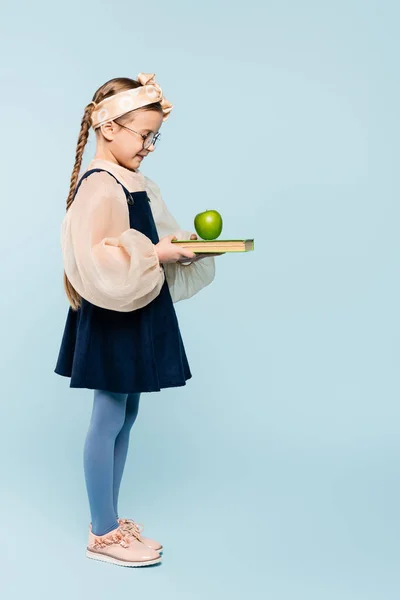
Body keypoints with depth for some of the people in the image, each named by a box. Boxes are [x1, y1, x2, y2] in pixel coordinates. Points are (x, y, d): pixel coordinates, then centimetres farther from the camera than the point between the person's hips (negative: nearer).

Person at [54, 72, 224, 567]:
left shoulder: (132, 183, 11)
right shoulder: (99, 186, -18)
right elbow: (97, 261, -26)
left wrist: (184, 247, 3)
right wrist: (156, 254, -23)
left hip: (140, 315, 10)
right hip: (113, 319, -9)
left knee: (125, 415, 15)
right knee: (109, 419, 0)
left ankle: (110, 520, 27)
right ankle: (102, 534, 13)